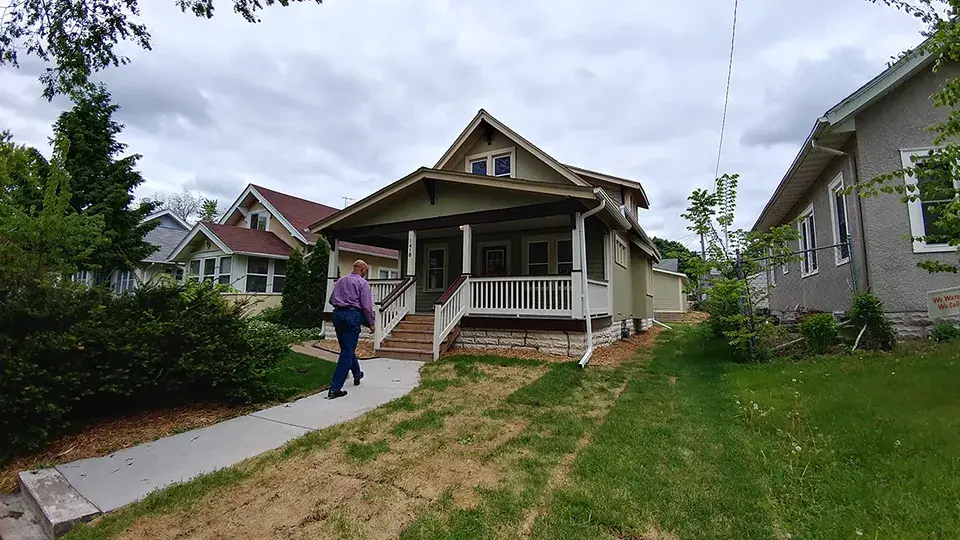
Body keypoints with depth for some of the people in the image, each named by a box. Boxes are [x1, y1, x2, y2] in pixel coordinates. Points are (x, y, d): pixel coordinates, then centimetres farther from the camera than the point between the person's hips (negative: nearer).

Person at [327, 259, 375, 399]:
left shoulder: (340, 280, 15)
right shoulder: (362, 282, -3)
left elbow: (331, 300, 19)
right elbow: (367, 305, -8)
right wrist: (371, 323, -1)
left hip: (337, 314, 7)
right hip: (352, 315, -7)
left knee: (347, 349, 21)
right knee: (347, 352, -3)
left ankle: (357, 374, 40)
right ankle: (335, 389, -6)